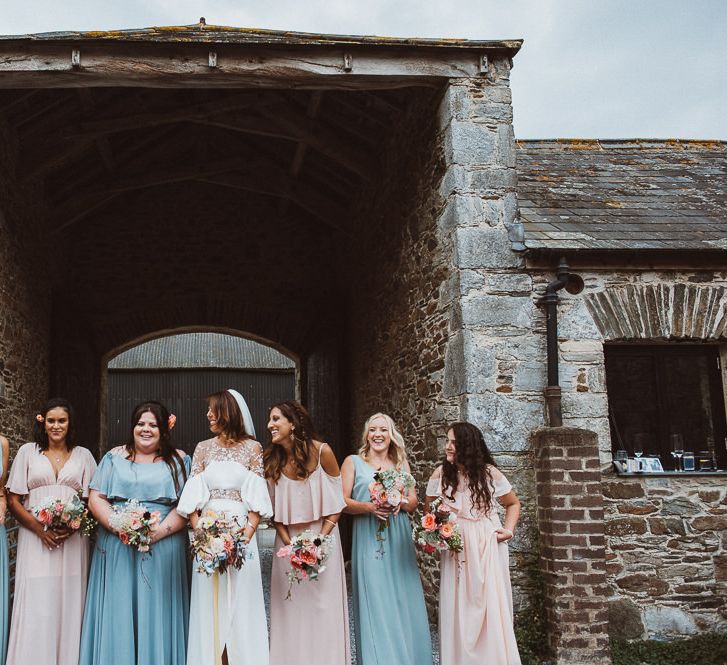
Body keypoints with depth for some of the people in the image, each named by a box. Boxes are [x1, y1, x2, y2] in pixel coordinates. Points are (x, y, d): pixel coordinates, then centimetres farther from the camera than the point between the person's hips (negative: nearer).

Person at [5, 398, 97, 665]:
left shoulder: (83, 455, 10)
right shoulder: (28, 451, 7)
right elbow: (13, 500, 4)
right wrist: (40, 528, -10)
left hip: (73, 540, 1)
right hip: (35, 539, -1)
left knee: (69, 604, 1)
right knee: (36, 608, -4)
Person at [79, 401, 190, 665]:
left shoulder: (179, 460, 6)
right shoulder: (115, 457, 10)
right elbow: (95, 499, 3)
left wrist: (159, 531, -16)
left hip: (163, 550, -1)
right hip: (117, 549, 1)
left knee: (157, 614, 3)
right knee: (118, 615, 3)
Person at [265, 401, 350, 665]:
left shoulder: (321, 452, -13)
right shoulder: (272, 459, -3)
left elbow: (336, 502, -6)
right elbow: (274, 509, 3)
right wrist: (288, 544, -8)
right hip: (288, 540, 3)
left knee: (323, 605, 3)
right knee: (289, 608, 5)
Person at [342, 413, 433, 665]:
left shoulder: (402, 463, 14)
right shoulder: (353, 462, 4)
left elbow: (413, 502, 12)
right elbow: (342, 501, -3)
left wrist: (400, 503, -10)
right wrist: (368, 507, -19)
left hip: (398, 540, 3)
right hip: (368, 540, -3)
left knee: (403, 600, 4)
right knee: (374, 603, -4)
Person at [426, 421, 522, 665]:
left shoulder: (489, 472, -2)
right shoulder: (440, 474, -1)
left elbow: (513, 503, 12)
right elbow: (429, 510, 11)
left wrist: (509, 529, -2)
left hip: (488, 547, -1)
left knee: (492, 607, 0)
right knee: (458, 609, 2)